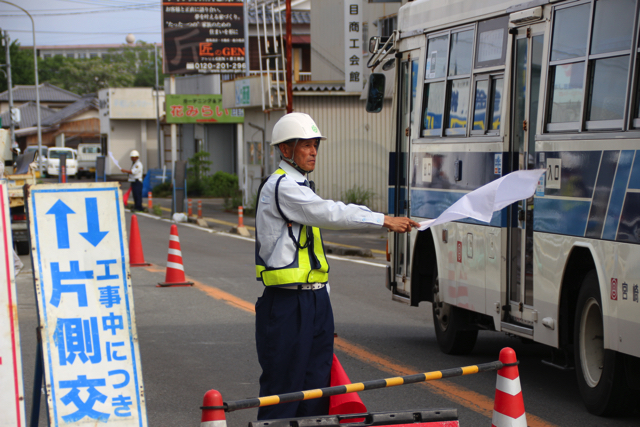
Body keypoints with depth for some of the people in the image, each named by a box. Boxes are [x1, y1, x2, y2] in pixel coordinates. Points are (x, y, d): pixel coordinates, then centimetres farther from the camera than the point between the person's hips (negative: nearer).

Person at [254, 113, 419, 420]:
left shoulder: (299, 187, 20)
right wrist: (384, 221, -18)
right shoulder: (282, 187, -12)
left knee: (316, 384, 8)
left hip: (314, 301, 10)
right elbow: (331, 214, -21)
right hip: (286, 304, -9)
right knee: (282, 389, -6)